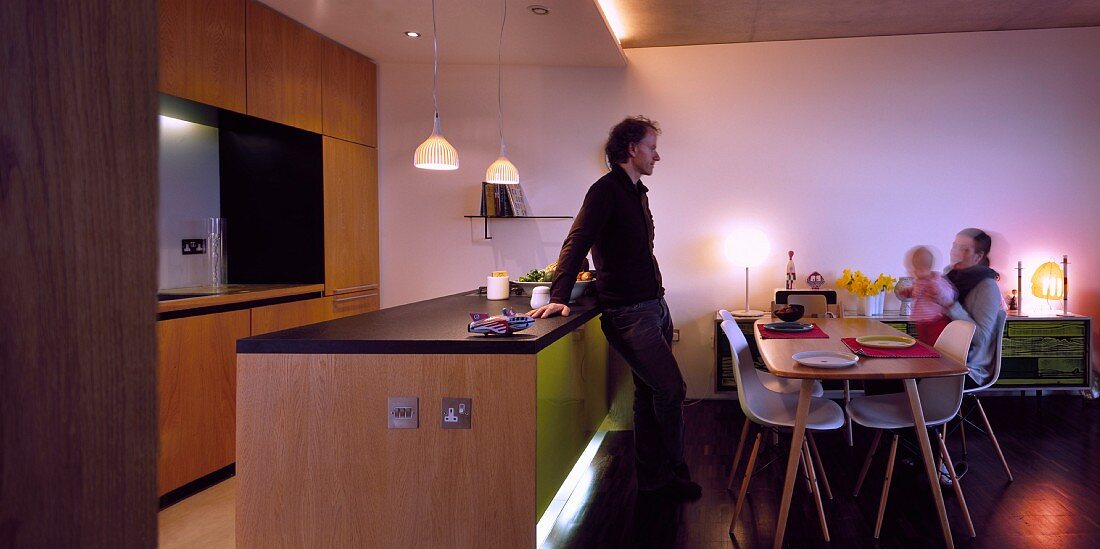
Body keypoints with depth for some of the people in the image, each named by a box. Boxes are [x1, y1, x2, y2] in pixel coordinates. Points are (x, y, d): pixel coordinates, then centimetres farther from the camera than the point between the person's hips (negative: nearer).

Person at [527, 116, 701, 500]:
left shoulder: (637, 192, 16)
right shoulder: (606, 190, -12)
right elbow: (576, 243, -22)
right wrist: (559, 296, -32)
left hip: (654, 306, 9)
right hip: (629, 314, -9)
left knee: (649, 393, 13)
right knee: (671, 390, -7)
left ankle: (652, 476, 24)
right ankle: (672, 470, 12)